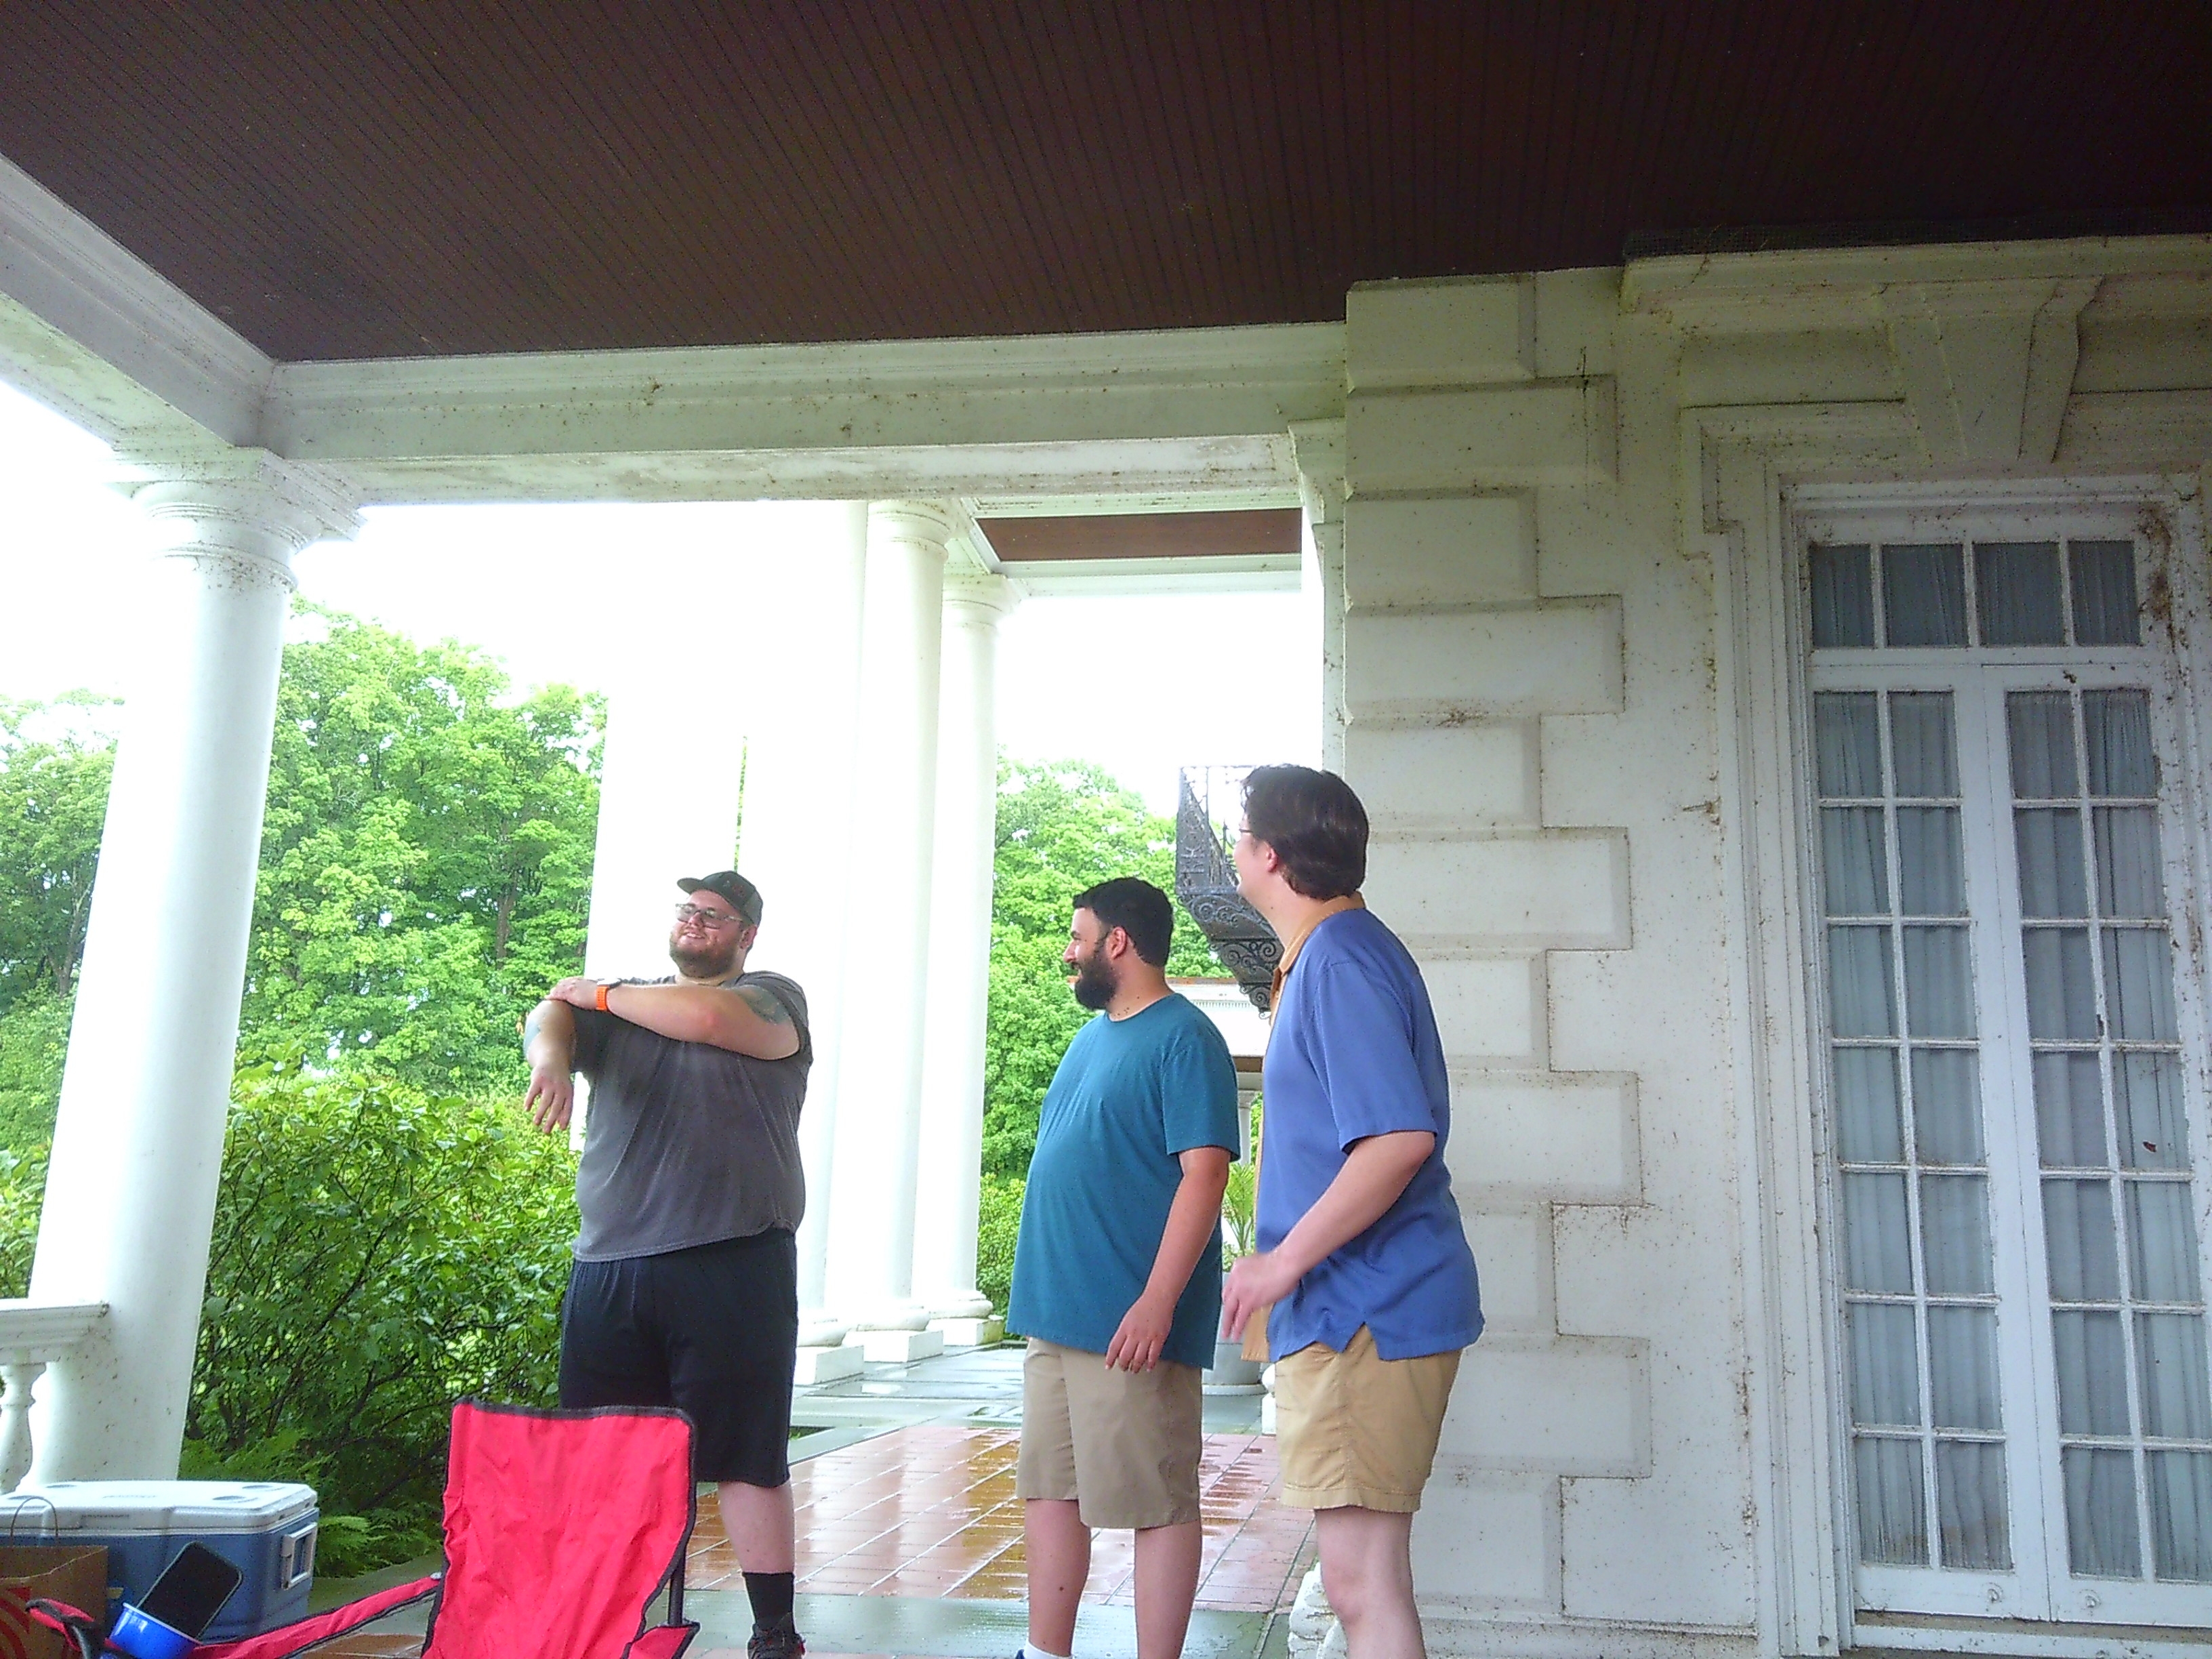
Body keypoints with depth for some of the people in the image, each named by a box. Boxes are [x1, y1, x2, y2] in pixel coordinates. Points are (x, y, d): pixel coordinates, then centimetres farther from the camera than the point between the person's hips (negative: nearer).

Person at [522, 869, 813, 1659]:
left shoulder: (773, 998, 5)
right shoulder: (622, 1001, 19)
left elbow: (708, 1018, -16)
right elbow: (548, 1018, 1)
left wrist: (599, 994, 0)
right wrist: (550, 1058, -24)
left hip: (731, 1265, -4)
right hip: (608, 1265, 5)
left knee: (747, 1456, -2)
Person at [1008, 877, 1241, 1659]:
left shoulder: (1184, 1038, -10)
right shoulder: (1091, 1036, 17)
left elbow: (1204, 1172, -18)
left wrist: (1157, 1300, -24)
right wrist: (1039, 1291, 18)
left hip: (1128, 1322, -9)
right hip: (1057, 1310, 9)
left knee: (1156, 1503, 1)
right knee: (1048, 1488, 14)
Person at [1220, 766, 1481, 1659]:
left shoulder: (1340, 958, -16)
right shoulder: (1342, 949, 16)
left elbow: (1399, 1138, -26)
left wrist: (1283, 1262, -21)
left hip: (1364, 1310, -11)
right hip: (1353, 1307, 11)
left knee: (1361, 1579, -7)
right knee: (1365, 1575, 18)